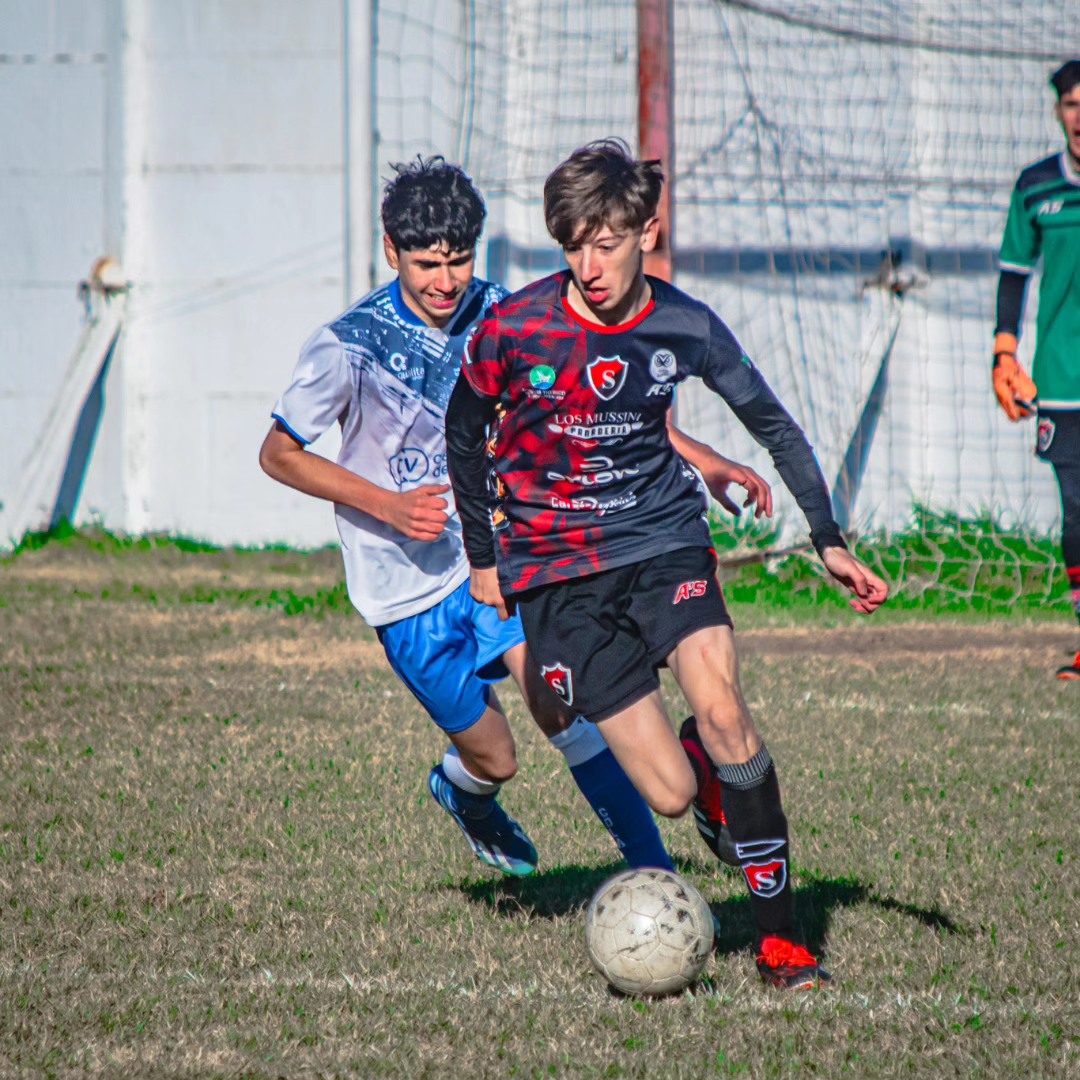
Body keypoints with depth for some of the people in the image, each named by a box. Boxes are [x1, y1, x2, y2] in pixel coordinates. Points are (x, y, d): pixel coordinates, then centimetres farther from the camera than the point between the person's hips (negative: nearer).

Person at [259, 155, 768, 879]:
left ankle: (653, 871, -15)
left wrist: (705, 461, -2)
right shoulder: (349, 348, -17)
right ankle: (464, 792, 39)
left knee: (557, 699, -21)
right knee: (495, 758, 1)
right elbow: (279, 454, -6)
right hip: (409, 584, -2)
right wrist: (388, 505, -19)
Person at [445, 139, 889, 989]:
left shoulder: (687, 329, -6)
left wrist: (829, 542, 2)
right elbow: (465, 434, 8)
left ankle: (780, 934, -13)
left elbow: (773, 425, 9)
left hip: (663, 542, 1)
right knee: (672, 794, -12)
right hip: (556, 571, -1)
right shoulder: (512, 331, -11)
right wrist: (485, 558, 12)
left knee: (722, 711, -26)